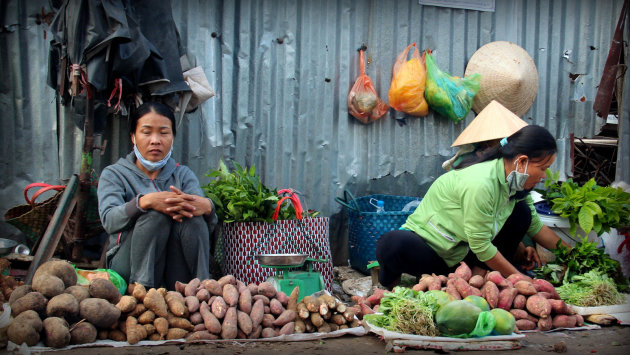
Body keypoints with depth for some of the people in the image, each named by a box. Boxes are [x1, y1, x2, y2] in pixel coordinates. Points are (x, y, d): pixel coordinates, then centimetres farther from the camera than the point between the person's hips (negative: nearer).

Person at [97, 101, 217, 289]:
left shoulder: (183, 174, 13)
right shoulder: (114, 174, 7)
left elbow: (209, 225, -5)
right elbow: (109, 220, -15)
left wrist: (206, 206, -31)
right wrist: (144, 202, -34)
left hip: (177, 268, 2)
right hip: (128, 265, -2)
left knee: (192, 217, -26)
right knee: (156, 214, -27)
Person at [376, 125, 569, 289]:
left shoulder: (517, 184, -3)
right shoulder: (480, 184, -30)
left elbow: (535, 226, 15)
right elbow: (481, 246, -24)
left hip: (463, 254, 9)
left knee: (522, 212, -3)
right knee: (394, 244, -42)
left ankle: (477, 274, -8)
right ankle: (389, 279, -7)